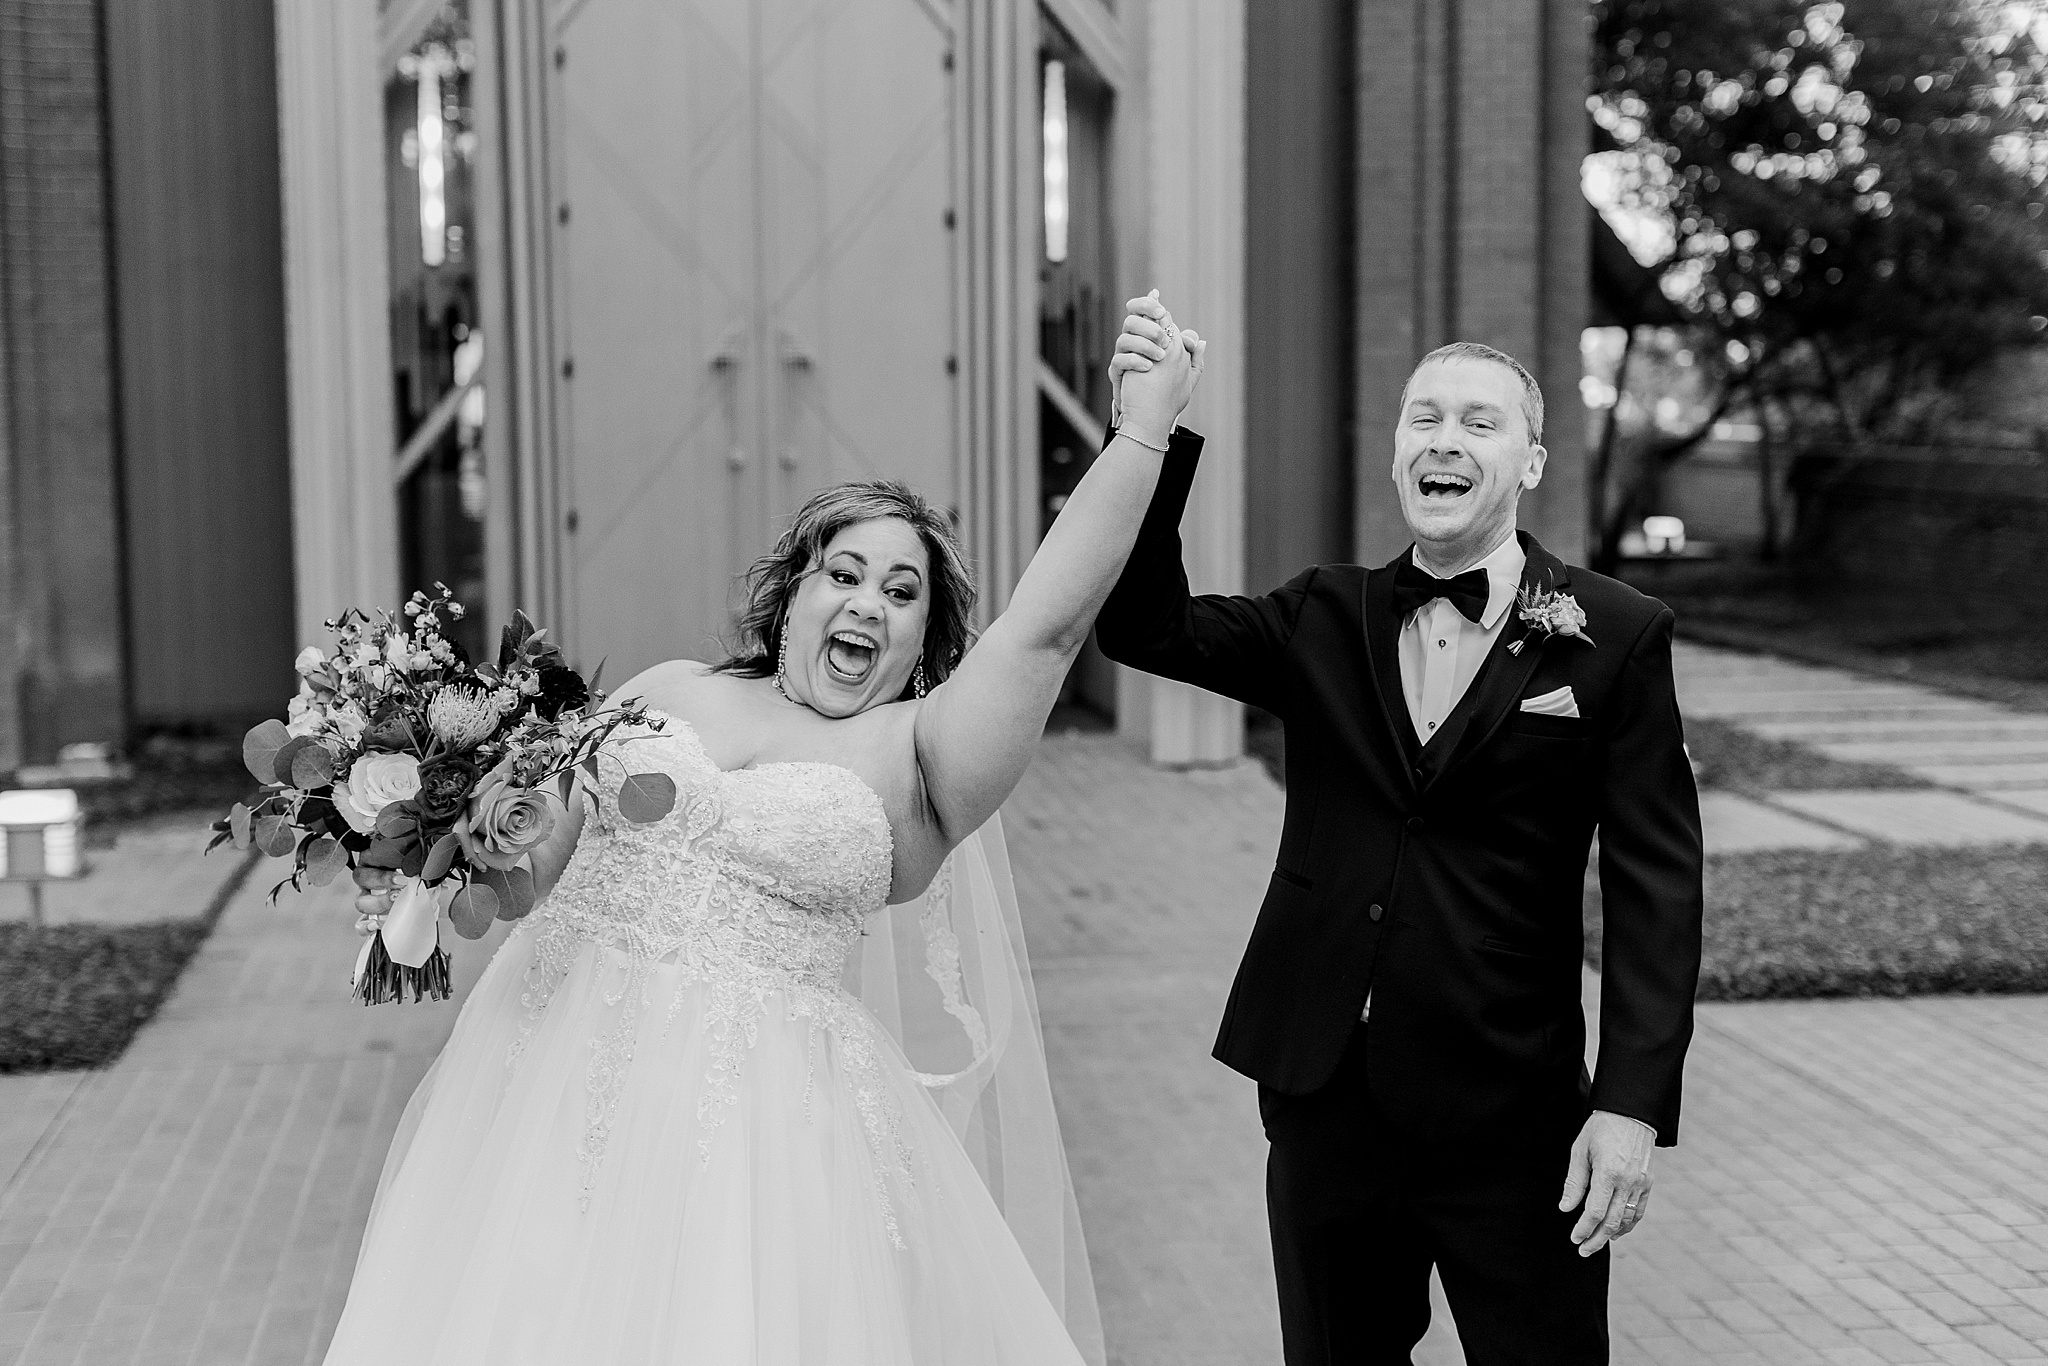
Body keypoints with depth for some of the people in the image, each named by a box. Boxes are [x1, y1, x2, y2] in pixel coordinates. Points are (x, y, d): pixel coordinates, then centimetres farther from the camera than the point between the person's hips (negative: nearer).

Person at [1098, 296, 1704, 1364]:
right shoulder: (1325, 618, 7)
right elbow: (1145, 628, -6)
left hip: (1510, 1116, -3)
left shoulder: (1615, 638, -3)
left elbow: (1656, 888, -7)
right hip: (1323, 1098, 3)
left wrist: (1633, 1107, -15)